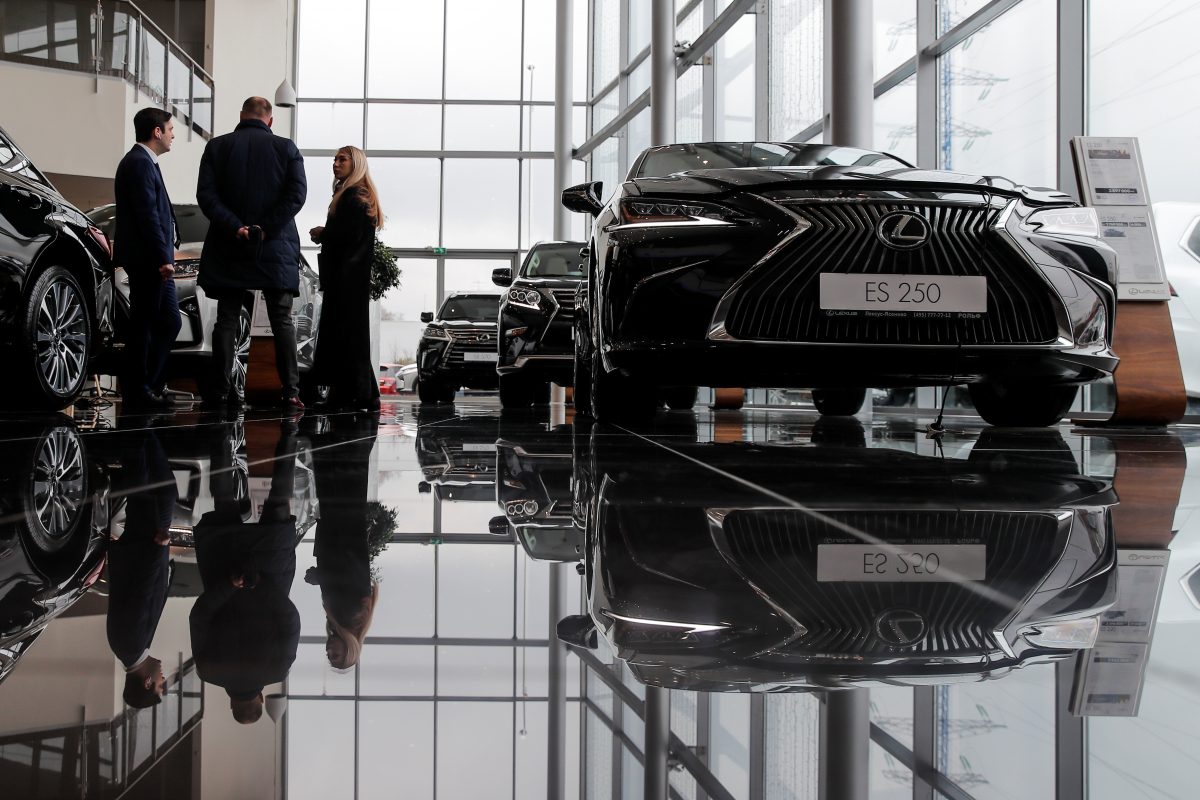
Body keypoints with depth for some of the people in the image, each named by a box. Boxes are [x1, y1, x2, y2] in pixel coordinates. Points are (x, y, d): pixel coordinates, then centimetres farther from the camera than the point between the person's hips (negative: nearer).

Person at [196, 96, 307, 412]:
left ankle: (221, 390, 3)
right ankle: (291, 391, -2)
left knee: (227, 318, 6)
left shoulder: (217, 147, 4)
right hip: (276, 251, -1)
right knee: (282, 321, 4)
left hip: (228, 250, 1)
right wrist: (266, 228, -11)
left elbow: (206, 194, -6)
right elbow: (297, 194, -9)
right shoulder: (286, 148, 3)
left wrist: (235, 228, -11)